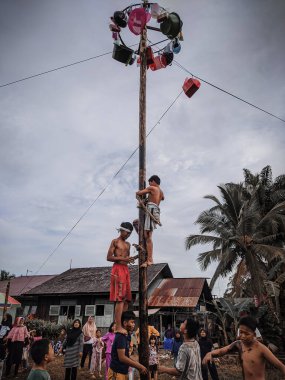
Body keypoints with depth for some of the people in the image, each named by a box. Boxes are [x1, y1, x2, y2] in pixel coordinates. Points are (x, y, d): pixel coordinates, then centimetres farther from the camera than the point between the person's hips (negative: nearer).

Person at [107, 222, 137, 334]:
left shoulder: (128, 244, 21)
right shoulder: (115, 241, -1)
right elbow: (109, 257, -8)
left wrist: (130, 259, 6)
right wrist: (123, 258, -17)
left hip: (126, 269, 8)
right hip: (118, 269, -8)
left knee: (126, 299, 6)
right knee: (120, 299, -11)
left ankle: (123, 323, 12)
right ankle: (118, 327, -9)